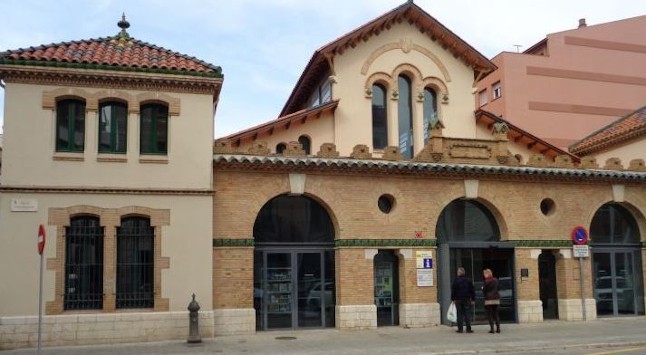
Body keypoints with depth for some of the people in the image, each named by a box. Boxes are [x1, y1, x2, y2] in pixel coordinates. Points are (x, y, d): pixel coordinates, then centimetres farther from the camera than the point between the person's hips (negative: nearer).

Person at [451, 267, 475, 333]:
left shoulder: (455, 281, -5)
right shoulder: (468, 281, 1)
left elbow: (453, 291, -3)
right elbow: (472, 291, 4)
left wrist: (453, 299, 5)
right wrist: (473, 299, 9)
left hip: (458, 300, -1)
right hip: (467, 300, 1)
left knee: (459, 314, 3)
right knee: (467, 314, 3)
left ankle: (460, 329, 3)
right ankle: (468, 329, 0)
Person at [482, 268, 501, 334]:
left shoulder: (487, 281, -13)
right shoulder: (496, 280, 6)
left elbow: (484, 290, -9)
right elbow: (497, 288, 14)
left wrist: (482, 288, 11)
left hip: (489, 299, -6)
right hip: (496, 299, 6)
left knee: (490, 314, 0)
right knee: (496, 313, 12)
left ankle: (492, 328, -4)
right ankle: (498, 328, 9)